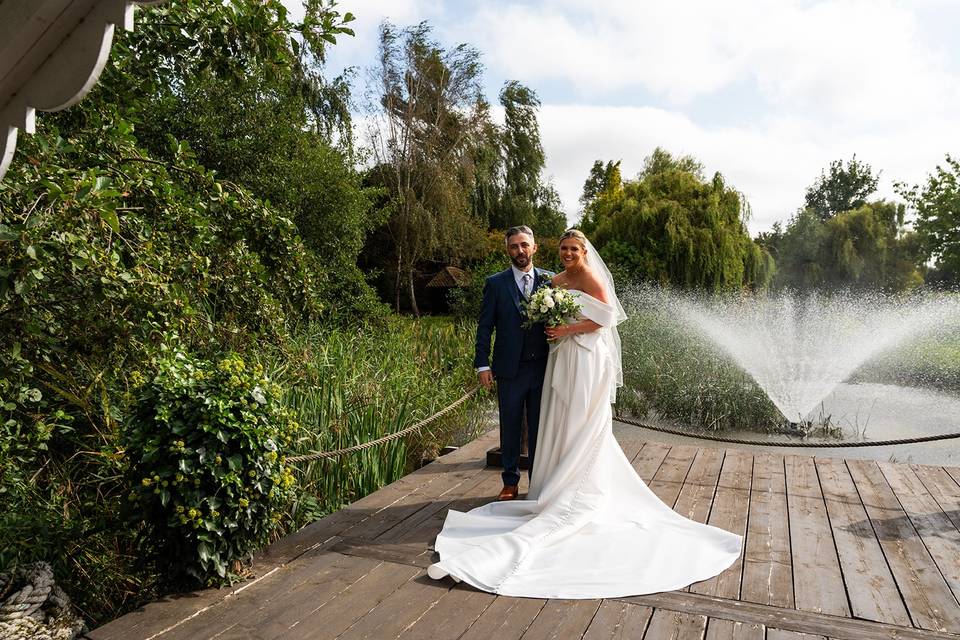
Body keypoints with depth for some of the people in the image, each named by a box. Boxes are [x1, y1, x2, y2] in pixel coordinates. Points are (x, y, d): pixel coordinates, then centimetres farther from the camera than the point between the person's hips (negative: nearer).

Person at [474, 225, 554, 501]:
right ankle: (510, 481, 24)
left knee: (539, 427, 11)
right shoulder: (495, 283, 0)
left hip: (543, 367, 1)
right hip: (510, 368, -1)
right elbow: (485, 327, -1)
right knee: (510, 427, 9)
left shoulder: (550, 280, 4)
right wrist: (482, 364, -7)